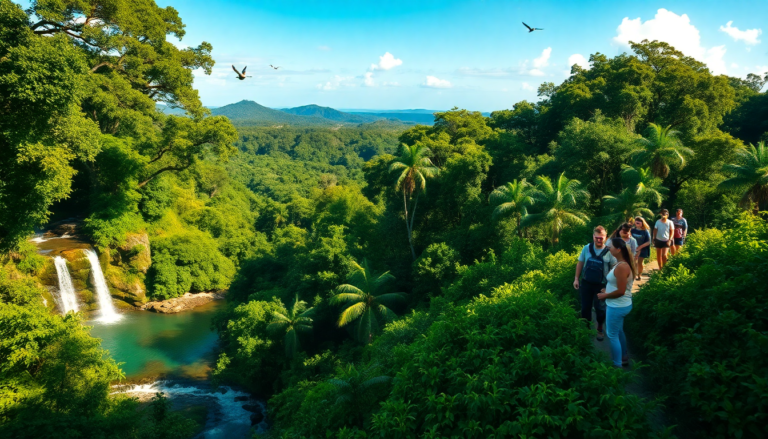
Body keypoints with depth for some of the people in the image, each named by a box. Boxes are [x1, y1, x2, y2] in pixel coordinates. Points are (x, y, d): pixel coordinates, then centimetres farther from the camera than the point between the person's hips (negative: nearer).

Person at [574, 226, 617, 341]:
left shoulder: (609, 252, -12)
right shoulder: (586, 248, -7)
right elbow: (580, 263, 3)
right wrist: (576, 278, 1)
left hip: (601, 285, -1)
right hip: (586, 283, 2)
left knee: (600, 308, 14)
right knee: (585, 306, 14)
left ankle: (600, 329, 35)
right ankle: (586, 327, 33)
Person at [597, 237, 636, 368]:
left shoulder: (621, 267, -27)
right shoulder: (622, 264, 4)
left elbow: (621, 291, -27)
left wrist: (605, 296, -15)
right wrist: (607, 290, 6)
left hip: (617, 306, -10)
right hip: (620, 305, 10)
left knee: (612, 335, 3)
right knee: (618, 332, 24)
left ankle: (617, 366, 14)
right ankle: (624, 358, 40)